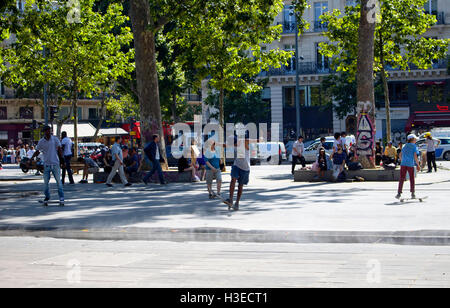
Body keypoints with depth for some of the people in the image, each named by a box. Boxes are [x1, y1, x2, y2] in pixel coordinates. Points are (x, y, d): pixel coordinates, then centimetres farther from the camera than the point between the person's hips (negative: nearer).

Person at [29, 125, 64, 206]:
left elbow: (59, 150, 5)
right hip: (46, 164, 1)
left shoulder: (55, 139, 2)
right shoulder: (41, 142, 3)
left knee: (58, 181, -2)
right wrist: (30, 160, 5)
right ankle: (47, 197, 14)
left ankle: (61, 198, 2)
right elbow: (37, 152, 12)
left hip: (55, 164, -1)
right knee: (46, 182, 2)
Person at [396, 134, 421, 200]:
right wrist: (418, 165, -1)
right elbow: (415, 157, -8)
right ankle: (413, 193, 10)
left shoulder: (405, 146, 16)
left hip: (403, 164, 4)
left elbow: (400, 155, 18)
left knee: (401, 179, 1)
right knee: (412, 179, 7)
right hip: (410, 164, -4)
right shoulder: (414, 146, 0)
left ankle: (399, 193, -6)